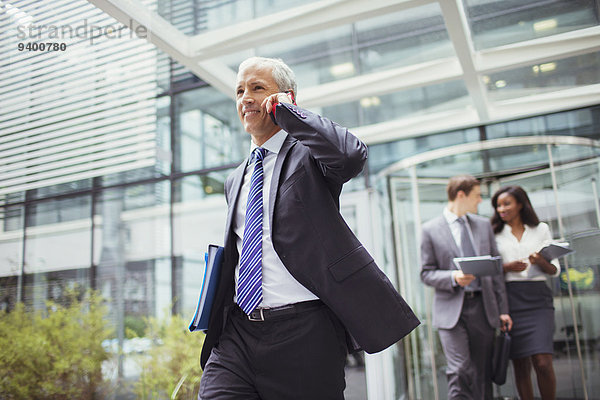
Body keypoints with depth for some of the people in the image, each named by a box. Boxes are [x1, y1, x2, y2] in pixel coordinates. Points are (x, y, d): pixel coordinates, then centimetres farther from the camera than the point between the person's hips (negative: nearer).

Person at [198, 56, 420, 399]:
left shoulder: (309, 152, 0)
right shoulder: (235, 180, 20)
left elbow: (352, 154, -25)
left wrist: (286, 111, -12)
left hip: (304, 333, -5)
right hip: (237, 332, 6)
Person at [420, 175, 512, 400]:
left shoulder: (484, 225, 13)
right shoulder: (431, 229, 0)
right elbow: (426, 273, 0)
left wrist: (503, 309, 9)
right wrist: (453, 278, -18)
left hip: (483, 307, 4)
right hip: (451, 309, -4)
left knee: (482, 375, 7)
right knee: (460, 372, -12)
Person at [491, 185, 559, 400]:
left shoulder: (541, 229, 10)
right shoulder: (494, 234, 9)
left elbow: (555, 270, 10)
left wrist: (541, 261, -12)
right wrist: (507, 267, -12)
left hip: (538, 299, 0)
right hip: (509, 300, 0)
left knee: (543, 362, -10)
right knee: (520, 365, 4)